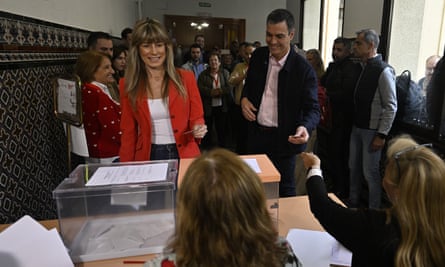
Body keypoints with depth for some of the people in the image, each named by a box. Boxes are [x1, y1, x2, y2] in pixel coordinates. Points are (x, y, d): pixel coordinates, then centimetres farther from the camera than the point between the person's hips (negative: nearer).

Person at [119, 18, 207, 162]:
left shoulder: (186, 78, -5)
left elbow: (196, 118, 1)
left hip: (184, 154, 0)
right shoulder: (127, 84, -2)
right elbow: (128, 131, 3)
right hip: (147, 157, 1)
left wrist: (197, 128, -20)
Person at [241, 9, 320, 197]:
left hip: (284, 138, -5)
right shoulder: (258, 56, 0)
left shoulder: (304, 69, -15)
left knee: (284, 190, 10)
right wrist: (244, 98, -4)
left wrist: (304, 127, -34)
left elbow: (313, 108, -13)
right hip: (256, 134, 5)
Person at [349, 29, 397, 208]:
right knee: (354, 167, 16)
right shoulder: (361, 67, 8)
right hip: (356, 127, 7)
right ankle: (353, 204, 32)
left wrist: (381, 135, -16)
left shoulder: (384, 71, -14)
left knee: (370, 172, 2)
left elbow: (391, 106, -15)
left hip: (372, 131, -7)